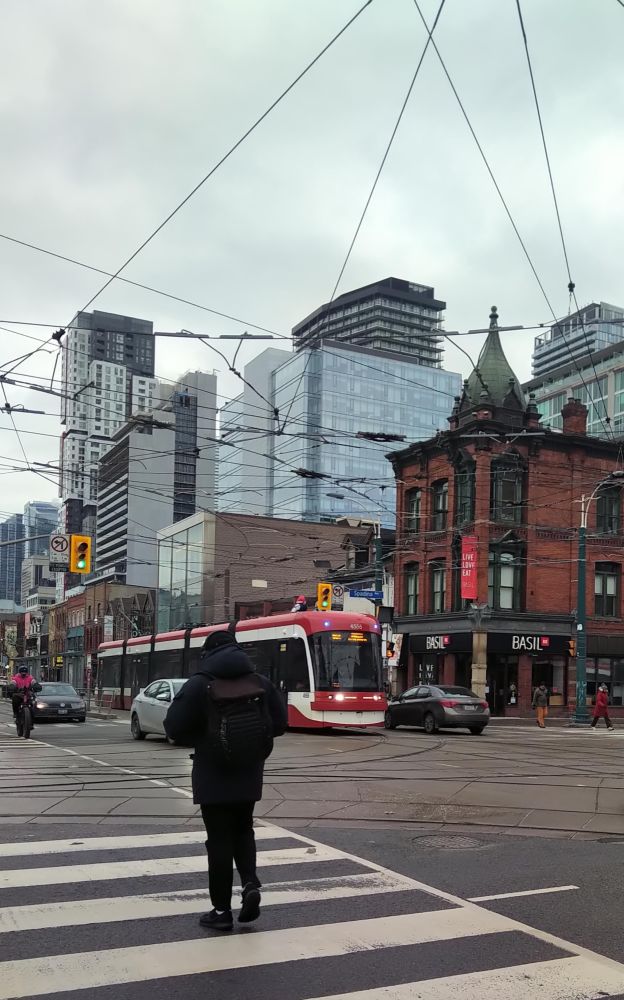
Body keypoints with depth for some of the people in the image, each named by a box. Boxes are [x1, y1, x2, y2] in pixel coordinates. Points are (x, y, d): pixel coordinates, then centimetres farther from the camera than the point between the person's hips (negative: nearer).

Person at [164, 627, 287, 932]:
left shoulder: (199, 684, -11)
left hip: (213, 775, -4)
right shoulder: (261, 682, 1)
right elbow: (279, 723, 3)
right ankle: (250, 883, 0)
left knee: (219, 839, 4)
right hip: (249, 774, 4)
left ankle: (222, 910, 8)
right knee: (242, 830, 21)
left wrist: (199, 741, 8)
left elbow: (175, 727, -12)